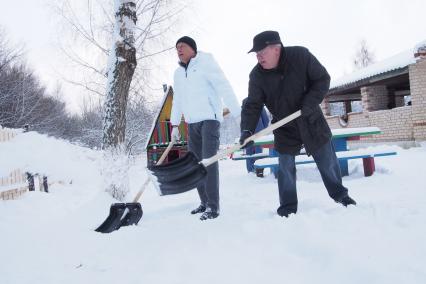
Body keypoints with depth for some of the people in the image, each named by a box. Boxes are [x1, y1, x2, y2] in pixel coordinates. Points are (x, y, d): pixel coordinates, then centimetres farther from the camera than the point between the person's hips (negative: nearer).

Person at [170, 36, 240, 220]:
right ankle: (205, 202, 20)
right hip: (192, 123, 8)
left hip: (209, 119, -8)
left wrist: (239, 114, -22)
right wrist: (175, 125, 16)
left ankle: (213, 206, -12)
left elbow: (225, 88, -14)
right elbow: (177, 100, 22)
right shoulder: (178, 73, 17)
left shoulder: (205, 62, -5)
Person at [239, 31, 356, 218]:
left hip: (311, 120, 0)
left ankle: (339, 194, 31)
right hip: (284, 127, 1)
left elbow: (323, 79, -11)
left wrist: (311, 103, -24)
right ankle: (288, 207, 16)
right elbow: (252, 105, -15)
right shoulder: (257, 75, -14)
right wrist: (247, 129, -30)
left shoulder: (300, 55, -19)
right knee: (285, 167, 2)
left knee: (327, 161, 10)